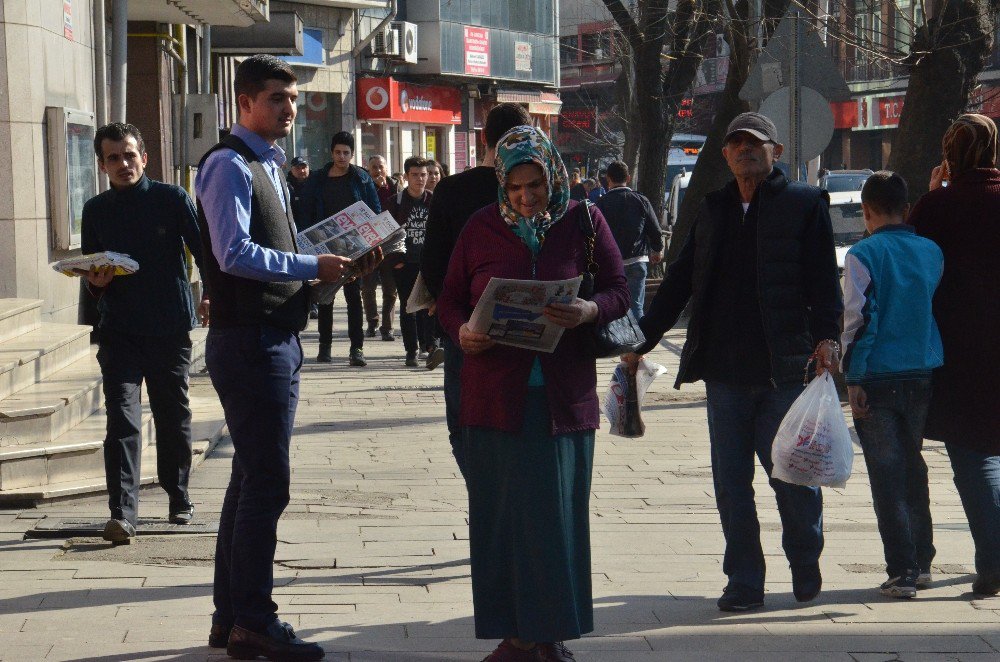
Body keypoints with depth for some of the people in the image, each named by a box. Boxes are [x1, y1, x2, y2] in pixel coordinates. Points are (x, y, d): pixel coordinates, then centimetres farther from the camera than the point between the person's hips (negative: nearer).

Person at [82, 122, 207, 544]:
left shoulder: (172, 199, 0)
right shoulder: (96, 210, 9)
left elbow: (203, 250, -3)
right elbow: (91, 280, 16)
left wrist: (211, 295, -19)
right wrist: (96, 282, -8)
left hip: (171, 330, -1)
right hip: (119, 331, 1)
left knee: (174, 418, 10)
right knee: (122, 418, -11)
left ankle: (179, 498, 28)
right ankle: (122, 512, -18)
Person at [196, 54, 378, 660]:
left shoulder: (269, 167, 19)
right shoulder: (229, 165, -11)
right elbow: (234, 253, -22)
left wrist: (343, 263, 8)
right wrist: (313, 267, -19)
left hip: (278, 339, 10)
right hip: (249, 340, -10)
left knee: (253, 479, 14)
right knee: (267, 480, -8)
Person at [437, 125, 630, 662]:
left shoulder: (584, 221, 3)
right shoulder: (481, 228, 6)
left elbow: (619, 292, 4)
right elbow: (450, 301, 11)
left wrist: (590, 311, -18)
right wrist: (462, 332, -11)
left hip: (565, 395, -1)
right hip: (495, 392, 1)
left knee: (559, 515, 2)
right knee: (501, 516, 2)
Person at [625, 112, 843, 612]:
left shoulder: (803, 205, 2)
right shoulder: (713, 210, 16)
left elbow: (824, 280, -4)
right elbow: (679, 282, 19)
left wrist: (826, 335, -19)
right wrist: (642, 339, 15)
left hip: (783, 367, -4)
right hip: (724, 369, 4)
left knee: (792, 474, 2)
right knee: (730, 482, 5)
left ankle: (806, 569, 23)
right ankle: (744, 583, 13)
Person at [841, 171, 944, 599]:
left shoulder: (863, 255, -9)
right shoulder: (932, 252, 6)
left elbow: (858, 318, -13)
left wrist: (853, 379, -10)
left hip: (876, 378, -5)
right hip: (922, 377, 5)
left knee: (887, 475, 0)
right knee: (913, 468, 18)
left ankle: (902, 572, -4)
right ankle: (921, 563, 24)